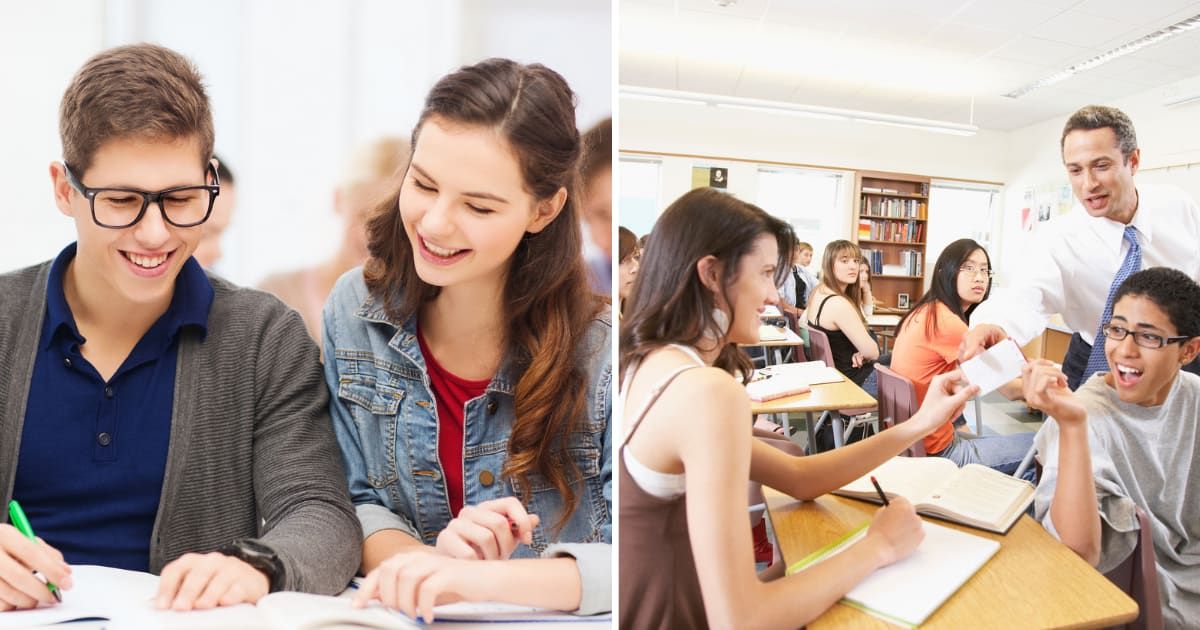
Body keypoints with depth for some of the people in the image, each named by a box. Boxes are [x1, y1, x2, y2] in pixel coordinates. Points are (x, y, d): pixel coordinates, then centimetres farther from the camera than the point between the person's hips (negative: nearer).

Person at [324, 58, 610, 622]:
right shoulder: (355, 309, -4)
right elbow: (352, 498, 1)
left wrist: (486, 579, -31)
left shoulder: (600, 350, -16)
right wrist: (424, 562, -18)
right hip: (401, 620, 2)